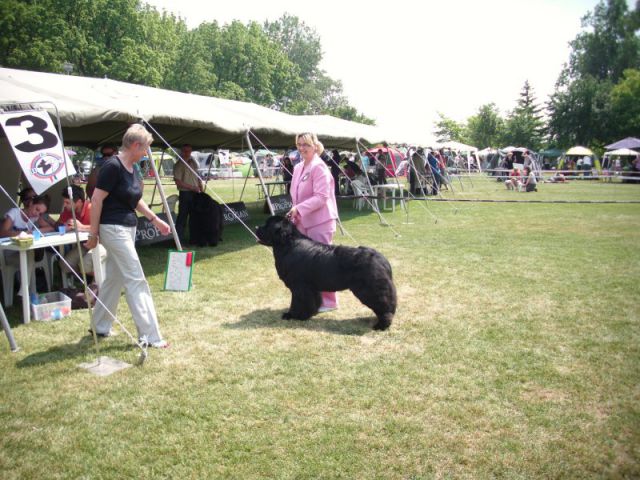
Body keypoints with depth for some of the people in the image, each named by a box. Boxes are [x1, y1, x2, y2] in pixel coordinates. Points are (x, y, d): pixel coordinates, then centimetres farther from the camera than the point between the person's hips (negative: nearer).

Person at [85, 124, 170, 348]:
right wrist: (93, 233, -15)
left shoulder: (131, 168, 10)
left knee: (114, 278, 16)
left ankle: (100, 327, 30)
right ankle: (149, 336, -2)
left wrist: (155, 219, 19)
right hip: (113, 229, -9)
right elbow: (96, 199, -17)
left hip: (128, 228, 9)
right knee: (136, 281, -7)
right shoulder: (113, 166, -17)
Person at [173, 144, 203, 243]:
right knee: (182, 216, -5)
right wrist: (192, 187, -16)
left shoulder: (193, 163, 13)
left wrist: (201, 189, 7)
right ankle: (179, 239, 0)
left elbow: (198, 178, 19)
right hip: (185, 193, -7)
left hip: (195, 193, 7)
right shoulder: (179, 164, -8)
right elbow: (178, 182, -15)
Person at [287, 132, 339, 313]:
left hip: (320, 222, -8)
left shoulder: (319, 167, -13)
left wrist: (299, 209, -24)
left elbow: (321, 197, -20)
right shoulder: (298, 168, 13)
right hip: (304, 222, 9)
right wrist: (295, 213, 9)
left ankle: (328, 301, 9)